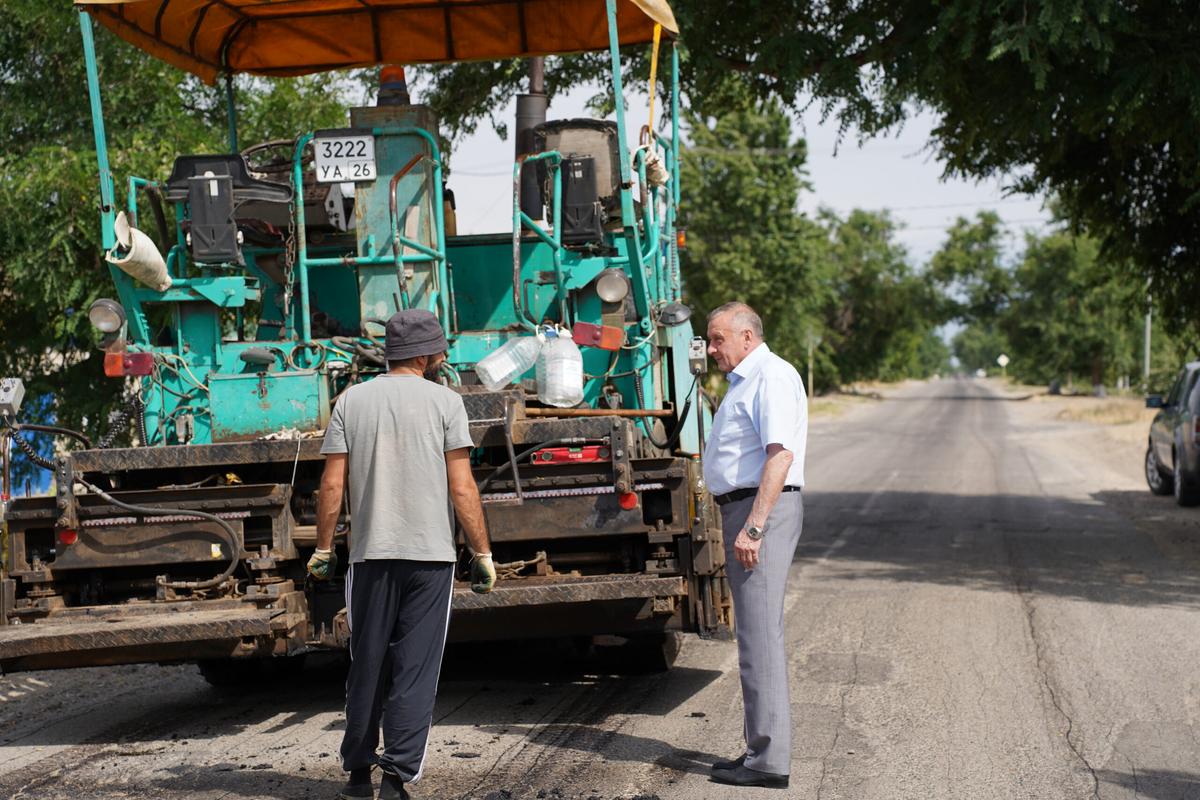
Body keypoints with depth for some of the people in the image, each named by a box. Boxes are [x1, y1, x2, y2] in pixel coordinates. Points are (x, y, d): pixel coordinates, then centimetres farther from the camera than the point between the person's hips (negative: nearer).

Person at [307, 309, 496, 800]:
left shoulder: (351, 401, 6)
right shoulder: (443, 401, -2)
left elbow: (332, 484, 2)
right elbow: (462, 488, -6)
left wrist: (323, 548, 10)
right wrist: (482, 553, -1)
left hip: (370, 554, 3)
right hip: (430, 555, -3)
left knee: (367, 667, 14)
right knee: (415, 672, 0)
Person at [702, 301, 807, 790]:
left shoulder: (773, 376, -12)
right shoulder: (744, 382, 21)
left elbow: (780, 456, -22)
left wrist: (753, 527, -27)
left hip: (762, 510, -11)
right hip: (743, 511, 11)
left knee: (760, 635, -11)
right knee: (757, 634, 12)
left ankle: (769, 761, -10)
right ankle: (764, 750, 17)